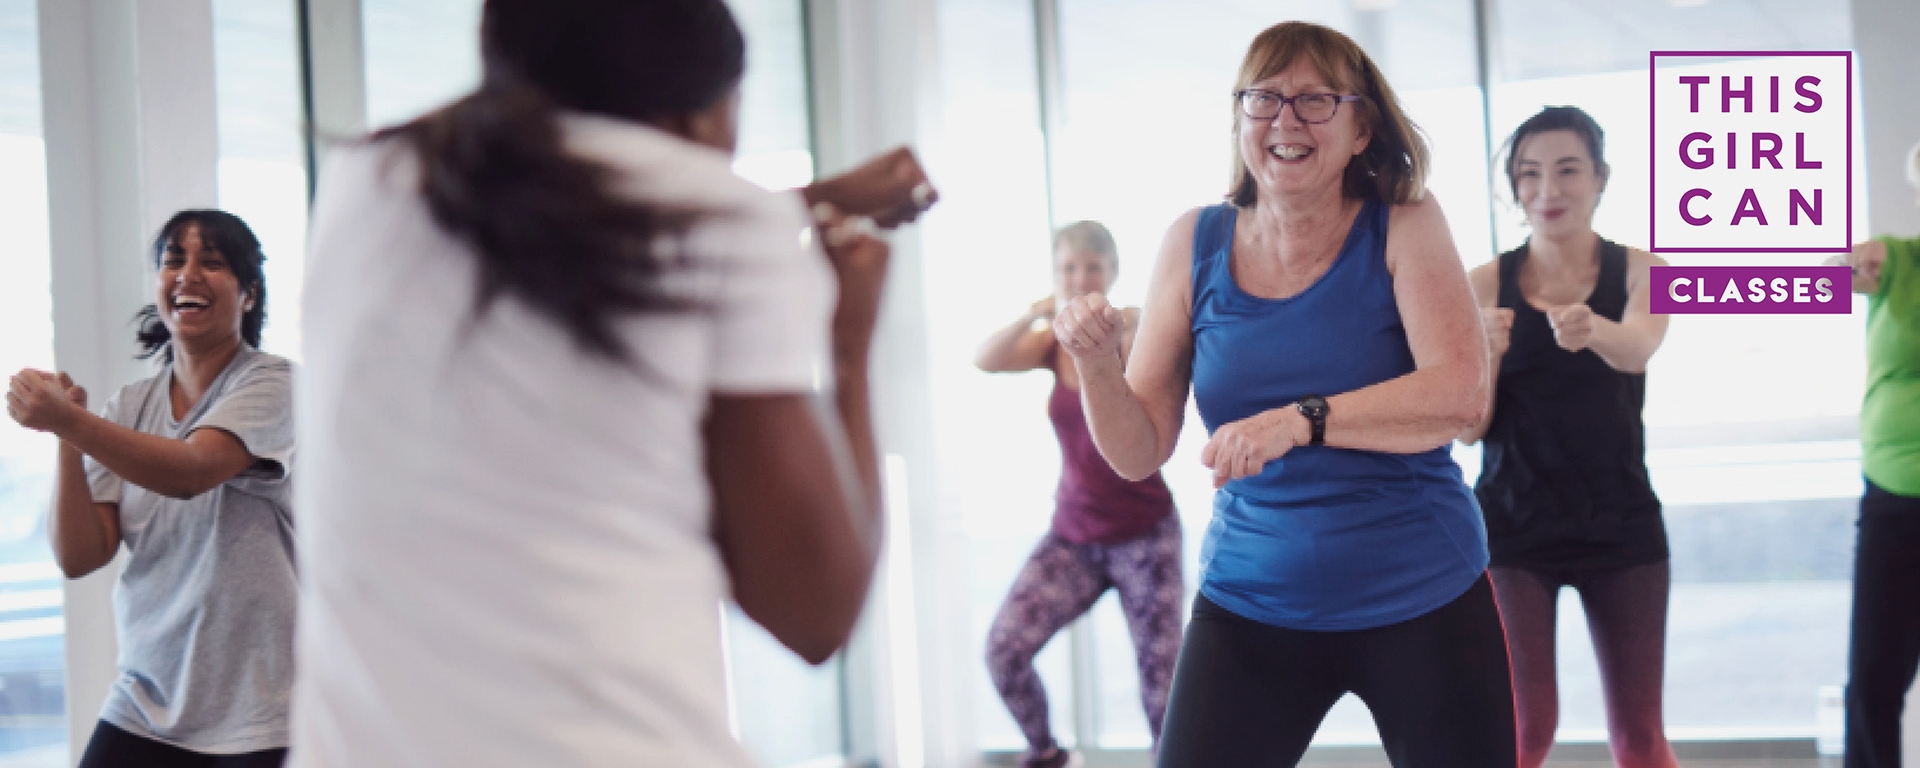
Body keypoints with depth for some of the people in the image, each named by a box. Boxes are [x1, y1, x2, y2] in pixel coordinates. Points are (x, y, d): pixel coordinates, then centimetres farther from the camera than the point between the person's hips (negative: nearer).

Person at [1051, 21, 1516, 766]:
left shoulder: (1402, 225, -6)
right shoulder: (1196, 243, 0)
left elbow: (1459, 395, -20)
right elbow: (1140, 453, 2)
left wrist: (1301, 419, -31)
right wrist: (1096, 363, -17)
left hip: (1421, 600, -2)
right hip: (1251, 608, 2)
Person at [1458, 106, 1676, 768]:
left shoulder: (1638, 271, 1)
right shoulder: (1486, 283, 0)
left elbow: (1639, 346, -23)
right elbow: (1468, 429, -4)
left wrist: (1590, 329, -46)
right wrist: (1486, 353, -24)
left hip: (1621, 526, 1)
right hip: (1513, 526, -1)